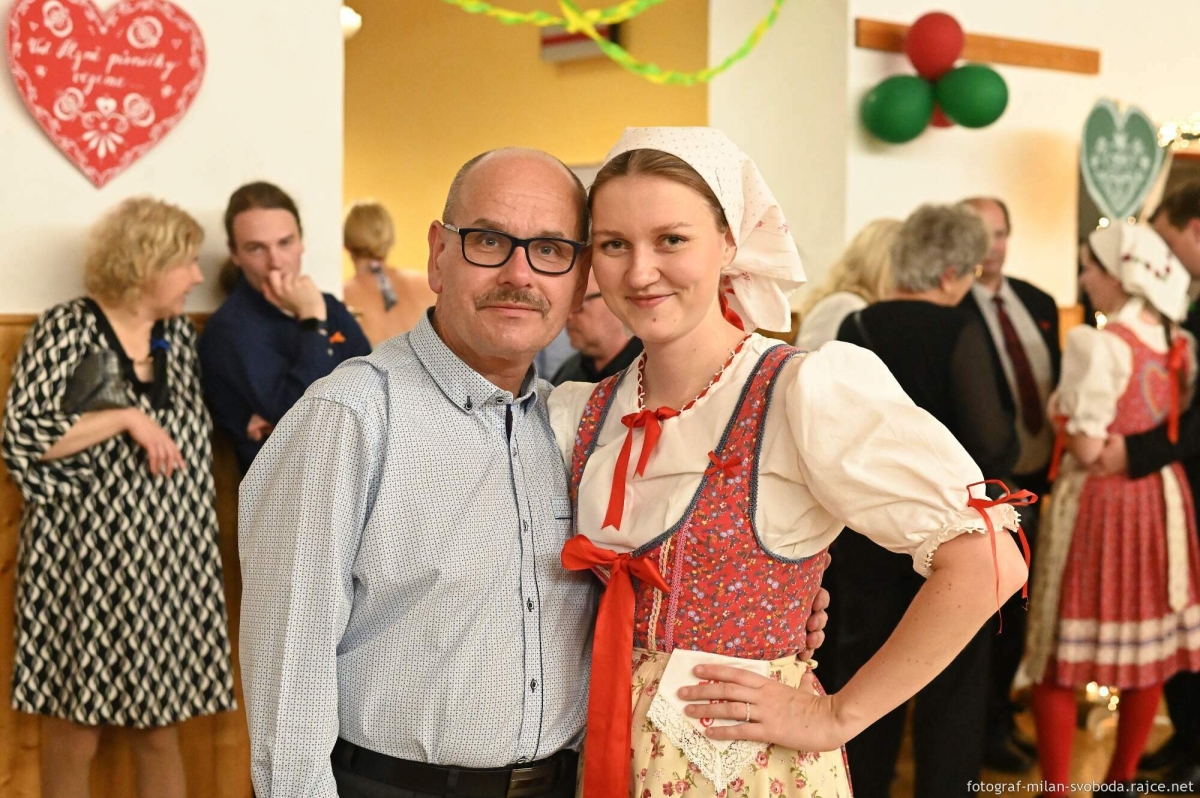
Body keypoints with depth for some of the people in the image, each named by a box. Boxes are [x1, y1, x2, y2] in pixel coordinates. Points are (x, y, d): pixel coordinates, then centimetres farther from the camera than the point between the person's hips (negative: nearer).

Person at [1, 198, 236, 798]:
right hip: (86, 556, -5)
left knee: (160, 721, 9)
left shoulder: (181, 334, 9)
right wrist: (125, 417, -17)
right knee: (74, 726, 3)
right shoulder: (65, 329, -7)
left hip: (166, 561, 5)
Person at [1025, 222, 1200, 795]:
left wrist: (1064, 418, 0)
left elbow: (1087, 447, -18)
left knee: (1058, 660, 2)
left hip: (1099, 501, -7)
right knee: (1147, 650, 15)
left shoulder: (1097, 343, -17)